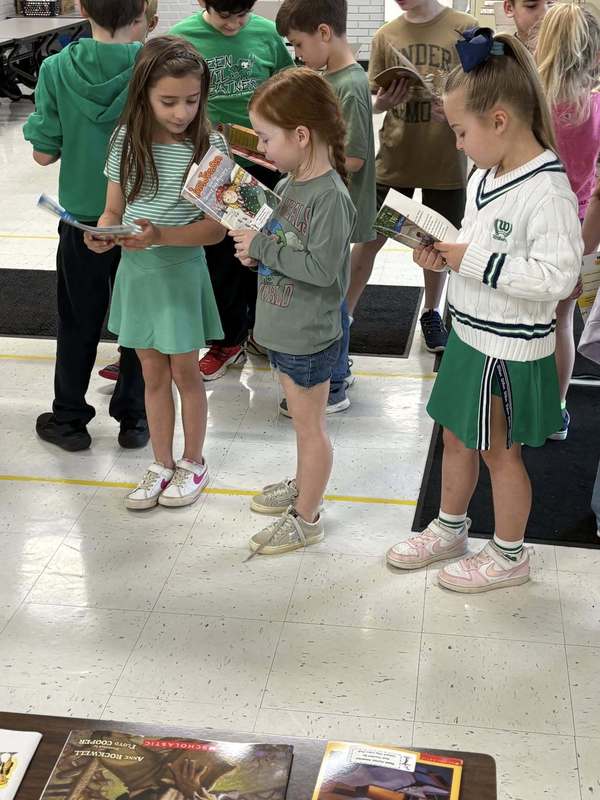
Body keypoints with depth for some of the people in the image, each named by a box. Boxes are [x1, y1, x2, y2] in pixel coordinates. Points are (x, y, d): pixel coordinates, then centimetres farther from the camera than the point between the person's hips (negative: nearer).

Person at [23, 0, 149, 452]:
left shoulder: (58, 70, -13)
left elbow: (44, 153, -9)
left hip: (84, 220, 1)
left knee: (78, 323, 16)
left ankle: (69, 419, 28)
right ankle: (133, 418, 26)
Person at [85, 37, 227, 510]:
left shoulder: (210, 146, -14)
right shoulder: (127, 140, -5)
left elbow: (215, 228, -14)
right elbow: (114, 211, 3)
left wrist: (161, 234, -28)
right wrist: (102, 235, -20)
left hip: (181, 270, -3)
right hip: (135, 270, 3)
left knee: (185, 372, 10)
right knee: (153, 374, 15)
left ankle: (193, 463, 30)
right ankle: (162, 465, 30)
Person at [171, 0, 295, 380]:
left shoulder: (267, 33, -4)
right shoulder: (182, 38, -8)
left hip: (262, 163, 1)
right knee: (220, 257, 8)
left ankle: (258, 327, 37)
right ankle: (228, 341, 25)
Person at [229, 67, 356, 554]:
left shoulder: (330, 197, -24)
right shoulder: (289, 184, 3)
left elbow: (322, 267, -29)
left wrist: (262, 248, -21)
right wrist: (253, 245, -4)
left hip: (309, 335, -8)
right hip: (285, 327, 8)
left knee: (309, 425, 6)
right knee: (303, 418, 25)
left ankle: (306, 519, 20)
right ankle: (303, 485, 43)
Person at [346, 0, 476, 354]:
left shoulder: (465, 29, -5)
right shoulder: (386, 36, 2)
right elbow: (374, 101, 5)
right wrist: (383, 102, -19)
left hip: (446, 162, -1)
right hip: (395, 160, 1)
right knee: (370, 239, 5)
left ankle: (431, 313, 33)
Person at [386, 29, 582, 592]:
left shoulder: (546, 190, -24)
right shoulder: (484, 175, 3)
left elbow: (556, 276, -30)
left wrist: (472, 261, -27)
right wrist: (443, 256, -3)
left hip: (510, 350, -8)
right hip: (468, 335, 8)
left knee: (499, 452, 8)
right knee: (455, 437, 21)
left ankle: (508, 556, 29)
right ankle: (449, 529, 42)